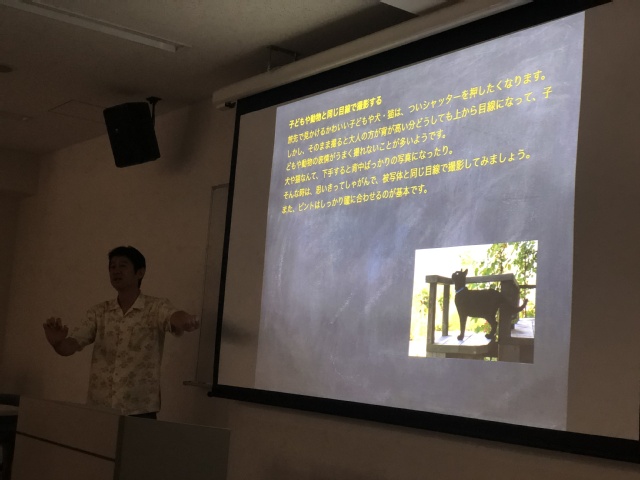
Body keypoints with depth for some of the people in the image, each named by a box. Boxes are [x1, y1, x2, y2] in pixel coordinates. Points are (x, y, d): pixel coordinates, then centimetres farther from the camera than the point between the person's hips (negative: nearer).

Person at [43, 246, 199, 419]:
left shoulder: (156, 307, -2)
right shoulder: (98, 312, 9)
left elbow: (176, 317, -23)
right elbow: (69, 346, 1)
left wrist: (183, 320, -47)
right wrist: (57, 341, -22)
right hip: (98, 409, 3)